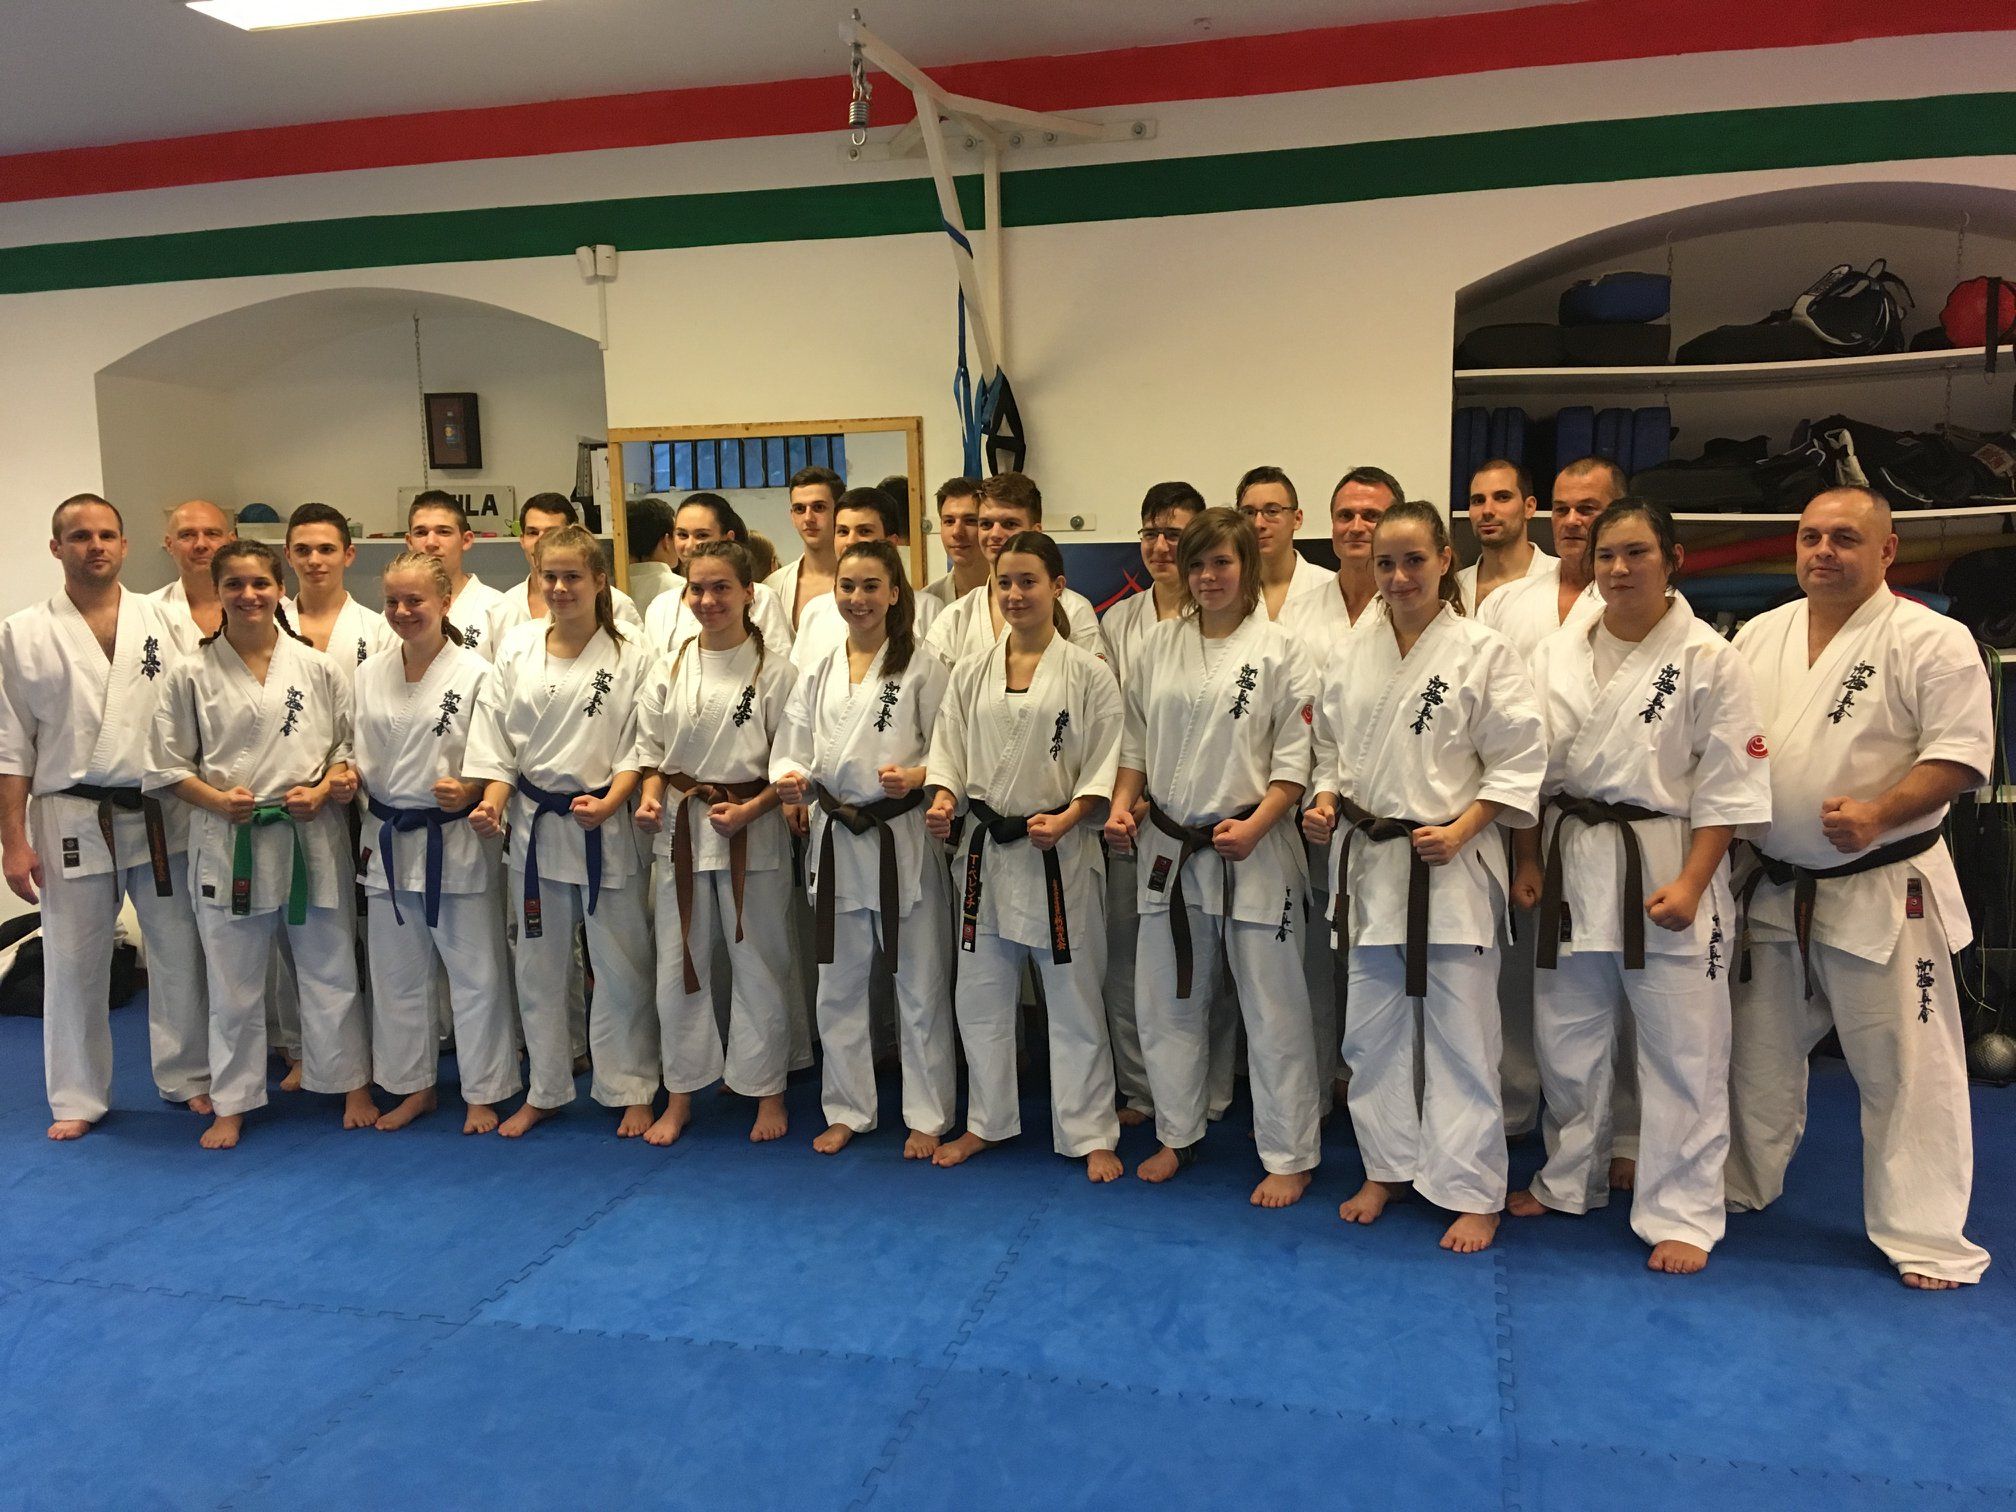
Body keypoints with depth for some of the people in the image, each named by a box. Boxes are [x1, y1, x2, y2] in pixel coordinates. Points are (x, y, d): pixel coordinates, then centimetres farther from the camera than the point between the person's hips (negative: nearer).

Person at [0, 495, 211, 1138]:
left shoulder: (164, 621, 4)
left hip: (163, 818, 1)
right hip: (72, 820, -1)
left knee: (179, 953, 9)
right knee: (74, 964, 8)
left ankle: (187, 1077, 26)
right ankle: (78, 1098, 24)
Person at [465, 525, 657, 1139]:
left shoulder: (630, 656, -6)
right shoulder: (515, 653, 4)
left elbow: (640, 746, -7)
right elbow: (497, 741, 4)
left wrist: (608, 803, -20)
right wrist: (492, 803, -11)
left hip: (606, 828, -3)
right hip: (534, 827, 3)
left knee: (620, 967, 5)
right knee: (539, 967, 14)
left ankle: (631, 1091, 21)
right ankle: (544, 1091, 29)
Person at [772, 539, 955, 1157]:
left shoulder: (923, 668, -4)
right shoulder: (817, 674, 9)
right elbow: (793, 751, 8)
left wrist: (914, 776, -24)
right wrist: (791, 778, -14)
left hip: (903, 840, -4)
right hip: (836, 841, 4)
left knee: (920, 988, 5)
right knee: (838, 988, 13)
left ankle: (927, 1117, 20)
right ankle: (847, 1110, 29)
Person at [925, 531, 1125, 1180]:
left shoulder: (1087, 673, -4)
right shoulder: (972, 673, 7)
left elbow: (1105, 763, -5)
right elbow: (949, 750, 9)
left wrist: (1066, 818, -19)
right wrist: (943, 800, -10)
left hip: (1060, 854, -4)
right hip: (985, 849, 4)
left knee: (1074, 1000, 4)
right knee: (980, 997, 13)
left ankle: (1090, 1135, 18)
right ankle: (987, 1122, 30)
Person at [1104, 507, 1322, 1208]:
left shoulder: (1277, 651, -6)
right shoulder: (1161, 643, 6)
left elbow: (1297, 759, -8)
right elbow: (1136, 738, 12)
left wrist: (1253, 826, -20)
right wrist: (1122, 807, -3)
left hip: (1252, 853, -4)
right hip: (1168, 849, 5)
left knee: (1274, 1012, 3)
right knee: (1165, 1003, 14)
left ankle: (1289, 1157, 19)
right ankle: (1177, 1135, 33)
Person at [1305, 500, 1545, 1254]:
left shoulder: (1483, 651, -7)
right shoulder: (1352, 656, 6)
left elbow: (1518, 764, -7)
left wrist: (1459, 831, -17)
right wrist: (1324, 804, -3)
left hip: (1450, 865, -4)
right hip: (1366, 862, 5)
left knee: (1460, 1035, 2)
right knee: (1373, 1029, 13)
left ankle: (1473, 1193, 16)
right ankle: (1387, 1168, 31)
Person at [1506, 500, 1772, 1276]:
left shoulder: (1708, 658, -8)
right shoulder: (1558, 654, 4)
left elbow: (1729, 783, -9)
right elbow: (1533, 767, 9)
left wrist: (1691, 883, -15)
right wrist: (1527, 862, 4)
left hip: (1666, 869, -4)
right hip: (1573, 865, 4)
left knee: (1681, 1052, 3)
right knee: (1566, 1037, 14)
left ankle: (1680, 1216, 18)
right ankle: (1569, 1180, 34)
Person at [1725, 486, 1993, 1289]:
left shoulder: (1932, 641, -9)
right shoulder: (1759, 636, 7)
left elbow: (1961, 753, -14)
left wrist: (1878, 813, -28)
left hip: (1884, 891, -5)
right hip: (1773, 888, 5)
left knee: (1907, 1069, 2)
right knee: (1758, 1055, 18)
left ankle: (1925, 1238, 16)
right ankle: (1736, 1189, 36)